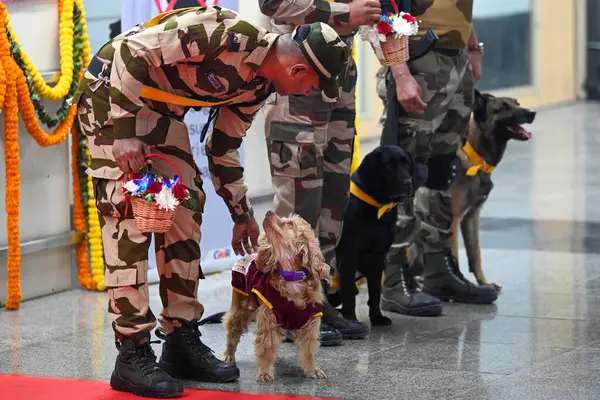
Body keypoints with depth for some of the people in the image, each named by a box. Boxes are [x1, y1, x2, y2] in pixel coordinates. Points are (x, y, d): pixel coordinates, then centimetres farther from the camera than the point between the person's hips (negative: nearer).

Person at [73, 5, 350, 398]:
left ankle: (182, 340, 12)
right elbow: (131, 50, -28)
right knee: (129, 215, -14)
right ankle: (132, 353, -12)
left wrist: (242, 214, 22)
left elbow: (223, 148, 15)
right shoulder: (226, 35, -28)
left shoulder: (257, 85, 0)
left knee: (186, 208, 5)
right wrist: (124, 131, -29)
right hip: (112, 93, -9)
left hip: (160, 109, 9)